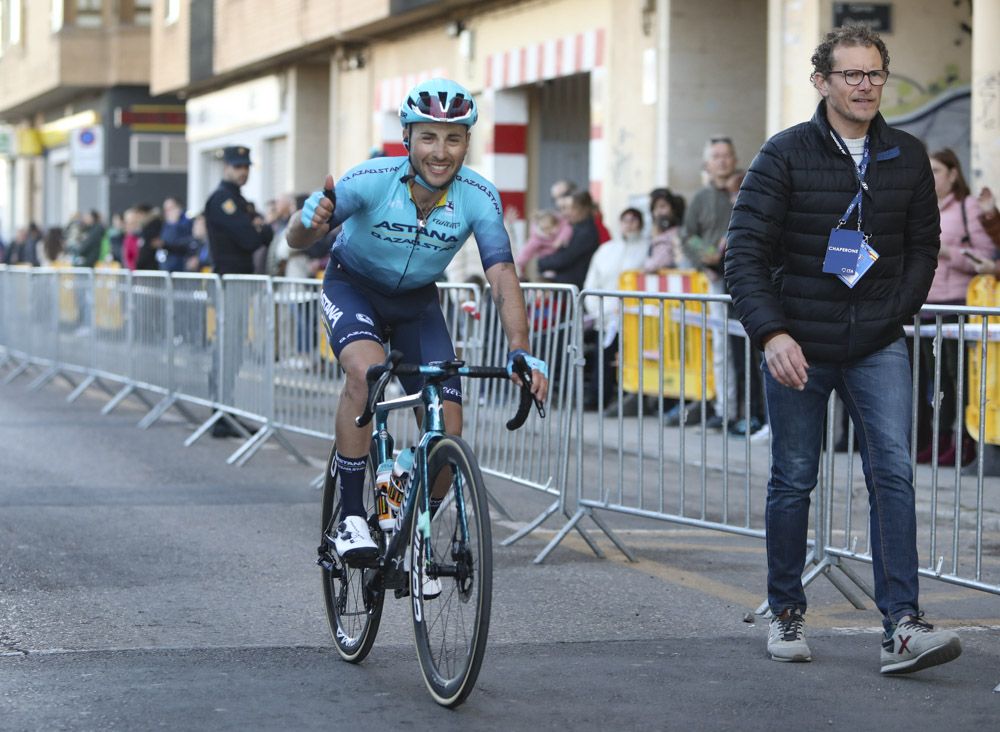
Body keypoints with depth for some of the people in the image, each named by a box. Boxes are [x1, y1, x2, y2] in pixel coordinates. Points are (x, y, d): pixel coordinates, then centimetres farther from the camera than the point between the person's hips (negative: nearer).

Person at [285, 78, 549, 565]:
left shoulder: (479, 198, -24)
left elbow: (502, 275, -29)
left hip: (416, 301, 3)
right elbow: (296, 238, -29)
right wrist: (312, 222, -54)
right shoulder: (372, 180, -29)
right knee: (366, 370, -34)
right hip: (353, 286, -3)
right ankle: (350, 516, -22)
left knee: (447, 429, -9)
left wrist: (520, 352, -43)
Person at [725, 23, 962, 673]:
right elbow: (745, 252, -9)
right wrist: (772, 333, -21)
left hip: (877, 349, 2)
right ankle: (787, 614, 23)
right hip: (798, 347, -2)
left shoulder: (908, 157, 5)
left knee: (894, 475, -11)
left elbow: (924, 245, 17)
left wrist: (898, 312, 3)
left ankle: (902, 627, -15)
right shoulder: (786, 155, -5)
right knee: (793, 481, 7)